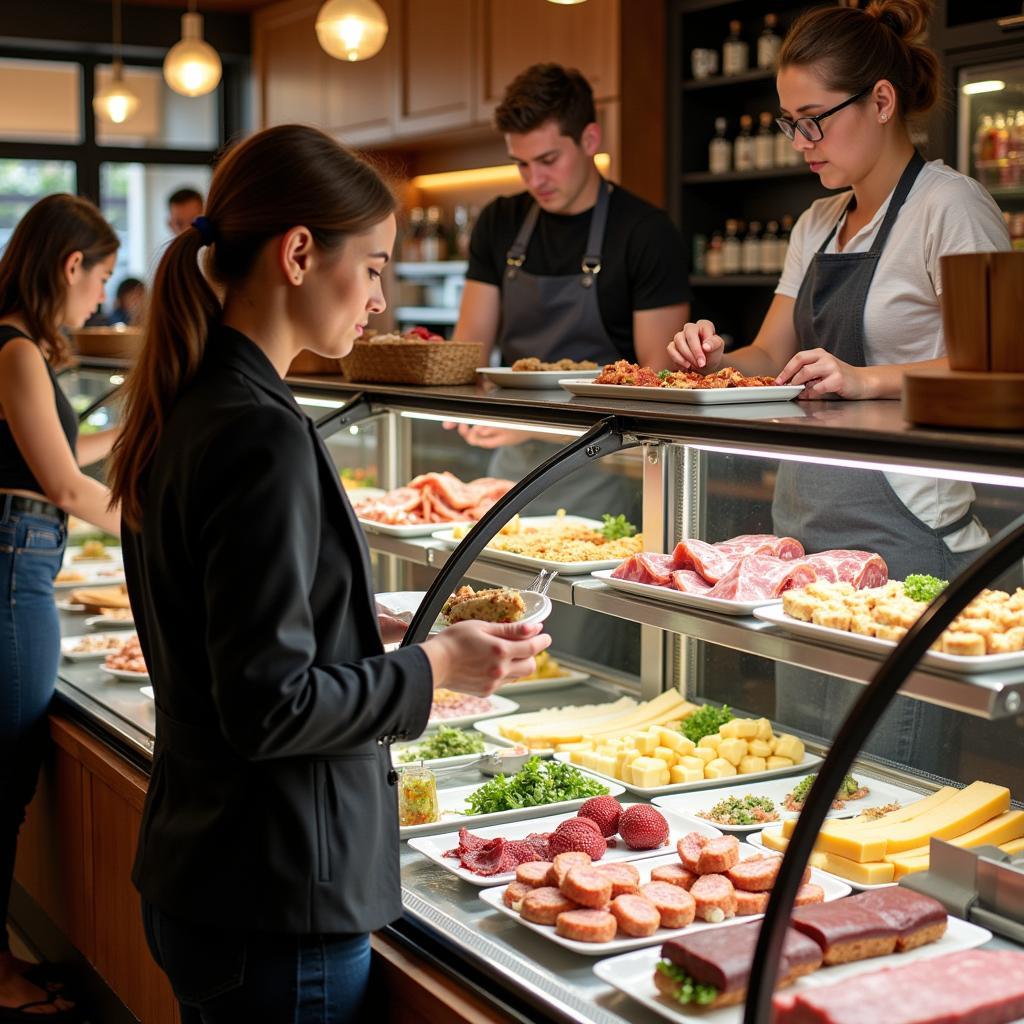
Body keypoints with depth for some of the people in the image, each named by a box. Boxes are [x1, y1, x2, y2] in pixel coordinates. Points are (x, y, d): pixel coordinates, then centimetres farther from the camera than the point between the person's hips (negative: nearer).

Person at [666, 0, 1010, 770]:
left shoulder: (951, 206, -8)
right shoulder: (818, 224, 18)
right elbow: (774, 355, 21)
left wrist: (867, 379, -26)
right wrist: (719, 357, 0)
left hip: (901, 532, -8)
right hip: (807, 524, 9)